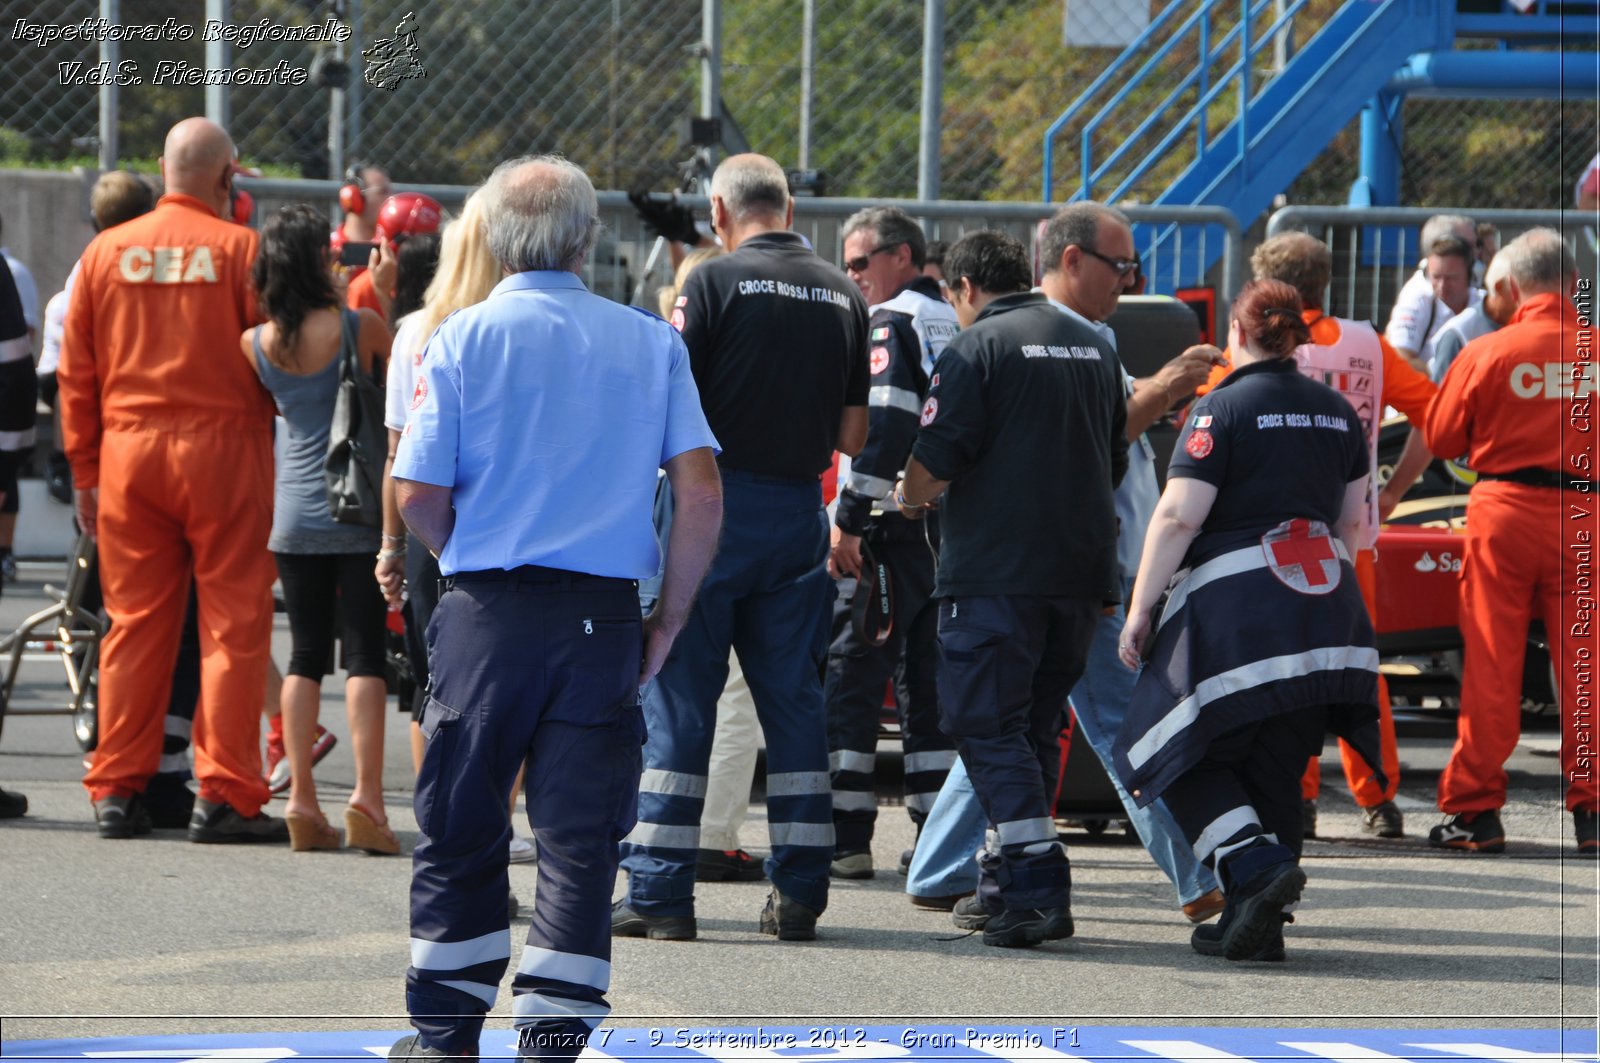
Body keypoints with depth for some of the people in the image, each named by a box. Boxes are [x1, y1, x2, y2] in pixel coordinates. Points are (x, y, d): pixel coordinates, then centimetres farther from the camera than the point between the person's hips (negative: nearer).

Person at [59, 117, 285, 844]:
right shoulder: (240, 250, -6)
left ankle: (116, 791, 10)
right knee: (233, 625, 0)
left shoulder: (107, 252, 6)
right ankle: (224, 796, -3)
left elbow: (77, 373, 8)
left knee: (134, 625, 10)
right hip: (223, 445, -4)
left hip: (128, 450, 4)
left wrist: (85, 471, 14)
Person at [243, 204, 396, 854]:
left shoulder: (256, 345, -2)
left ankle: (301, 802, 4)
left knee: (306, 655, 9)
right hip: (361, 511, -3)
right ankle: (366, 799, -10)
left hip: (295, 514, 3)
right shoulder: (361, 328, -11)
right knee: (364, 653, -1)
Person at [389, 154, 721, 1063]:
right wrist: (667, 623, 4)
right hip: (606, 615, 1)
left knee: (460, 830, 11)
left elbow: (420, 496, -5)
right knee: (581, 841, 3)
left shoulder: (466, 338, -1)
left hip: (490, 612, -1)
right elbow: (702, 494, -4)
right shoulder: (651, 342, 3)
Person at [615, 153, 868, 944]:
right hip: (800, 512, 4)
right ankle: (798, 893, 7)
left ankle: (660, 892, -2)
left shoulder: (716, 281, -8)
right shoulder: (843, 295, 8)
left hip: (717, 502, -4)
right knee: (793, 700, 9)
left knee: (679, 699, 0)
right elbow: (853, 433, 10)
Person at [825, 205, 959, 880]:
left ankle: (846, 840, -7)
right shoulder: (952, 325, 17)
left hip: (894, 527, -8)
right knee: (928, 681, 11)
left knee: (849, 677, -4)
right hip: (951, 531, 8)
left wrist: (849, 520, -19)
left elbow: (884, 426, -19)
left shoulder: (891, 323, -8)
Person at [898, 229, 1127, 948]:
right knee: (1034, 725, 15)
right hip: (1082, 566, 7)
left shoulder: (976, 349, -7)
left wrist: (908, 497, 9)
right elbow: (1116, 462, 23)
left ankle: (1038, 883, -16)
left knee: (987, 725, -5)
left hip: (996, 567, -7)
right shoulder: (1093, 348, 16)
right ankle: (1007, 882, 18)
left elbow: (934, 463, -12)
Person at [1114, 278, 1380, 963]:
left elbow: (1179, 516, -12)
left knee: (1183, 757, 4)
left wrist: (1140, 609, -7)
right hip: (1326, 617, 6)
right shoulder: (1336, 412, 13)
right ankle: (1255, 925, 7)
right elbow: (1352, 521, 19)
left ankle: (1258, 864, -16)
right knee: (1274, 769, 11)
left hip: (1237, 611, -6)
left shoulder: (1221, 408, -7)